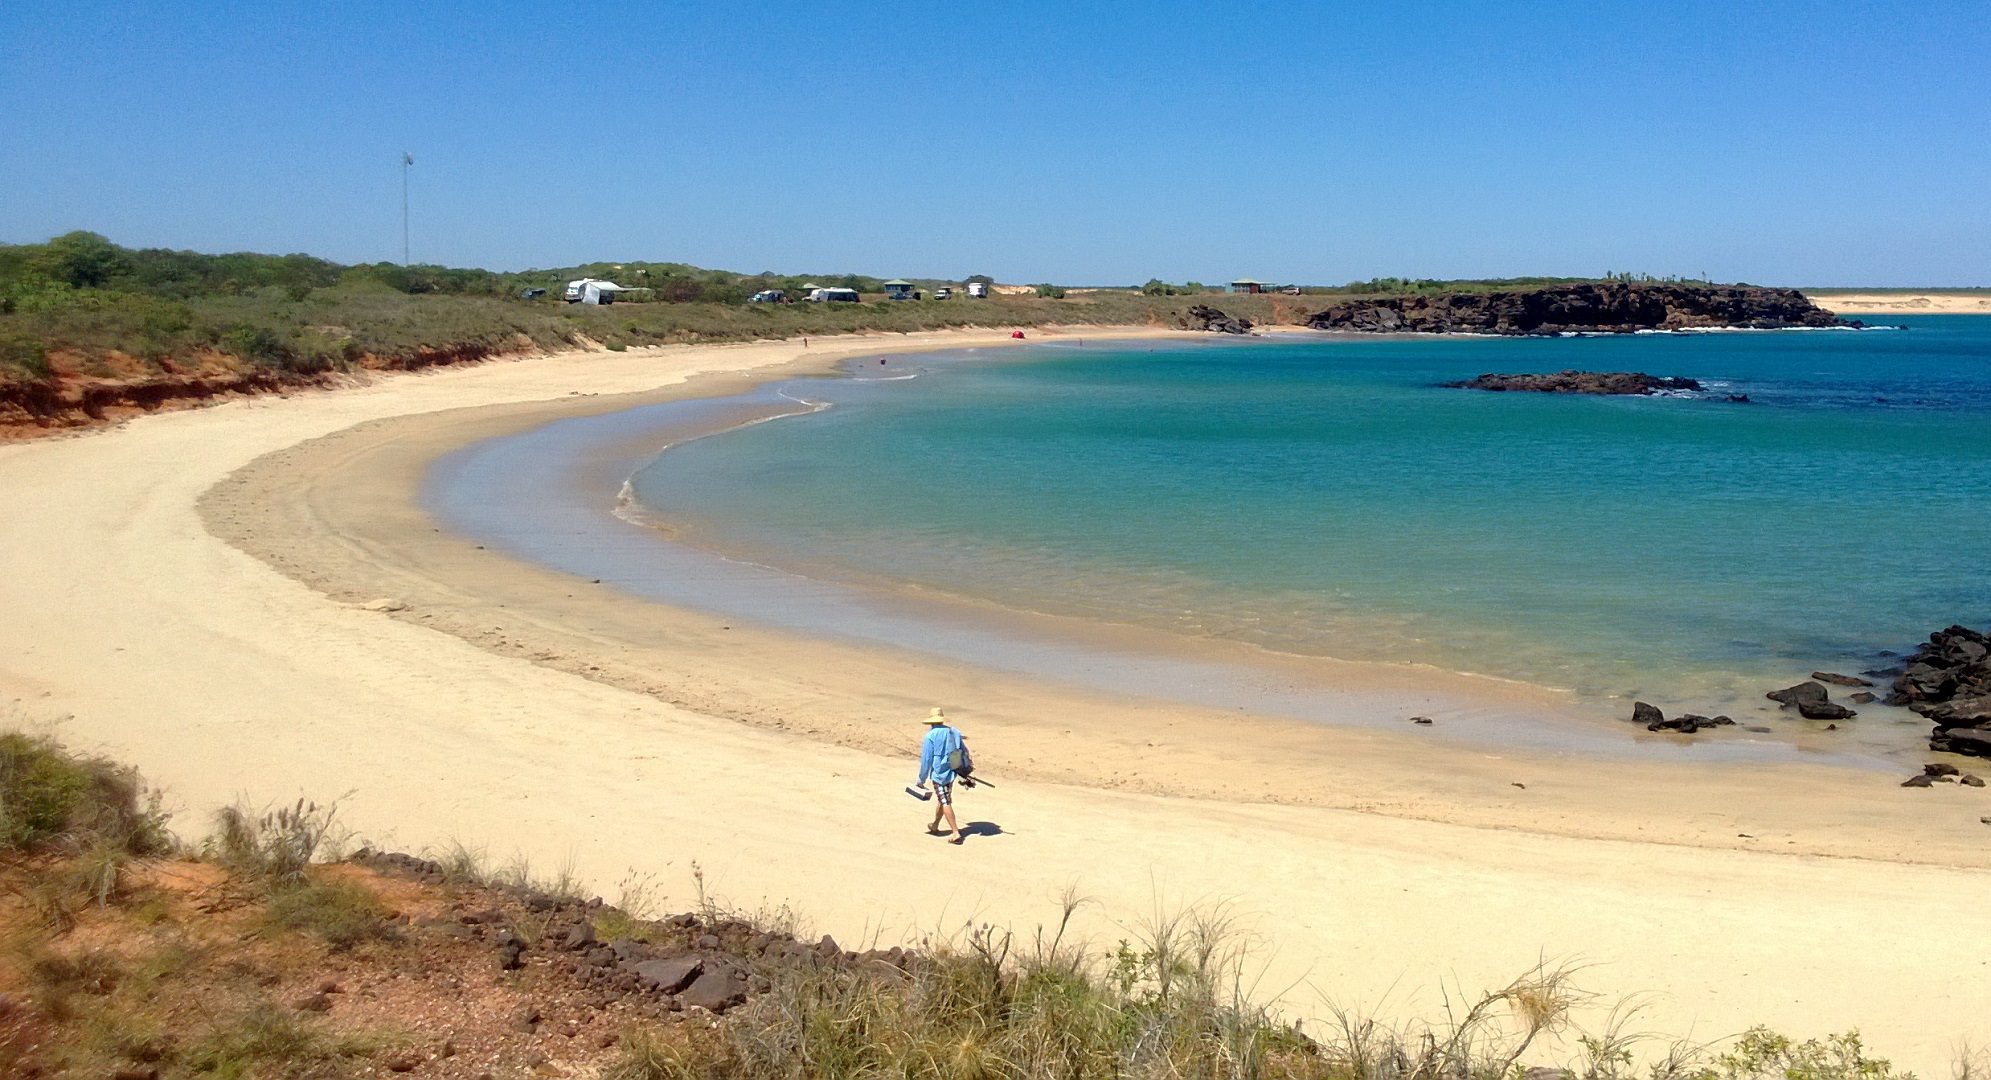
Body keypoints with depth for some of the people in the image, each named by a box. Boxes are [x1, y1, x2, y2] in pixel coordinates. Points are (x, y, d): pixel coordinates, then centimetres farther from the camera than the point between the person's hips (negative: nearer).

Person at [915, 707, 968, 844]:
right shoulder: (955, 733, 5)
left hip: (939, 774, -7)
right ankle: (934, 826, 37)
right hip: (952, 772, 7)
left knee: (945, 803, -3)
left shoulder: (930, 736, -12)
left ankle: (956, 833, -8)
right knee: (940, 798, 23)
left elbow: (926, 760, -10)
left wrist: (922, 780, -1)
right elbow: (964, 752, 11)